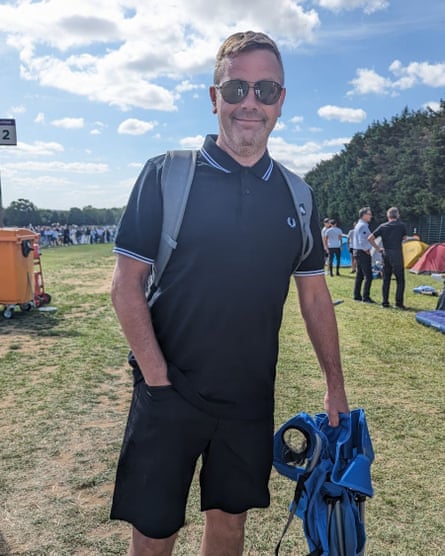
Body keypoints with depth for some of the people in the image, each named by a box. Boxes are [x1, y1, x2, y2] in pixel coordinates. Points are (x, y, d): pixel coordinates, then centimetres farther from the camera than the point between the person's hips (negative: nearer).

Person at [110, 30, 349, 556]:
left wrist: (335, 385, 7)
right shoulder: (166, 175, -8)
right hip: (169, 395, -3)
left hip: (251, 399, 3)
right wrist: (158, 376, -13)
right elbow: (126, 284, -8)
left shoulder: (295, 195, 3)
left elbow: (315, 297, 8)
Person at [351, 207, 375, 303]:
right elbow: (362, 241, -26)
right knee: (368, 276, -9)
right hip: (363, 253, -11)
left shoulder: (358, 225, 17)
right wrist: (366, 250, -12)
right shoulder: (363, 226, -16)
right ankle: (365, 297, -9)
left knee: (359, 275, 13)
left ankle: (357, 296, 17)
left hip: (357, 252, 11)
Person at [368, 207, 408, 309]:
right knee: (400, 280, 3)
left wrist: (378, 248, 6)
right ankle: (399, 302, -1)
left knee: (386, 279, 10)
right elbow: (405, 239, -2)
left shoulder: (382, 226, 4)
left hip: (386, 255, 4)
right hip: (397, 255, -3)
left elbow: (370, 238, -1)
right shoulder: (401, 226, -3)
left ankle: (385, 302, 12)